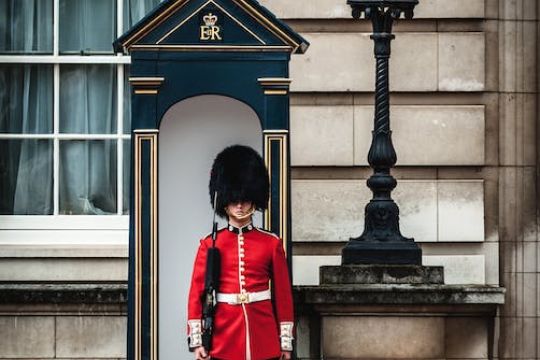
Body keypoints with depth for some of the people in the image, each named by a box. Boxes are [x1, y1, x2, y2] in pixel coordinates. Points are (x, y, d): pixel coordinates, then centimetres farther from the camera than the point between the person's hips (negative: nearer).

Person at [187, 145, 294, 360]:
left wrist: (286, 341, 3)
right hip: (224, 340, -1)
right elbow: (197, 293, 3)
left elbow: (283, 294, 7)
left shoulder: (272, 244, 6)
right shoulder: (210, 245, 4)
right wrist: (196, 340, -4)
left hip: (264, 341, 1)